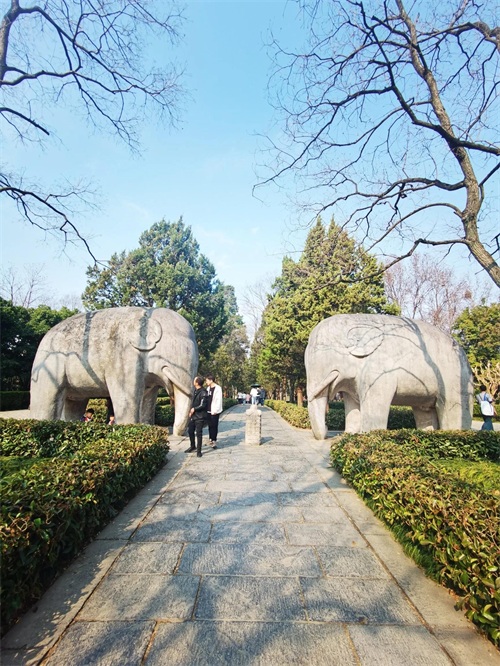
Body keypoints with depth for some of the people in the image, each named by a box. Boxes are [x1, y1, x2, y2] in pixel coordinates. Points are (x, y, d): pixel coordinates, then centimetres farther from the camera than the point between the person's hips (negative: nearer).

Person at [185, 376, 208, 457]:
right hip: (193, 415, 8)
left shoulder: (203, 393, -19)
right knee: (190, 431, 17)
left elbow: (202, 405, -20)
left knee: (199, 433, 1)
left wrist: (194, 409, -9)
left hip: (199, 416, -8)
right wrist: (191, 410, 8)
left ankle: (199, 450, 14)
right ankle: (192, 446, 36)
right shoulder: (195, 390, 7)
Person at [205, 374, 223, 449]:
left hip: (214, 411, -7)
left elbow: (218, 400, -16)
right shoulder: (208, 388, 12)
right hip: (209, 411, 7)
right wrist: (206, 409, 10)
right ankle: (211, 439, 22)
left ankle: (214, 440, 7)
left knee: (214, 426, -1)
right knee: (210, 426, 12)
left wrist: (215, 410, -19)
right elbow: (207, 399, 15)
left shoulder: (217, 388, -12)